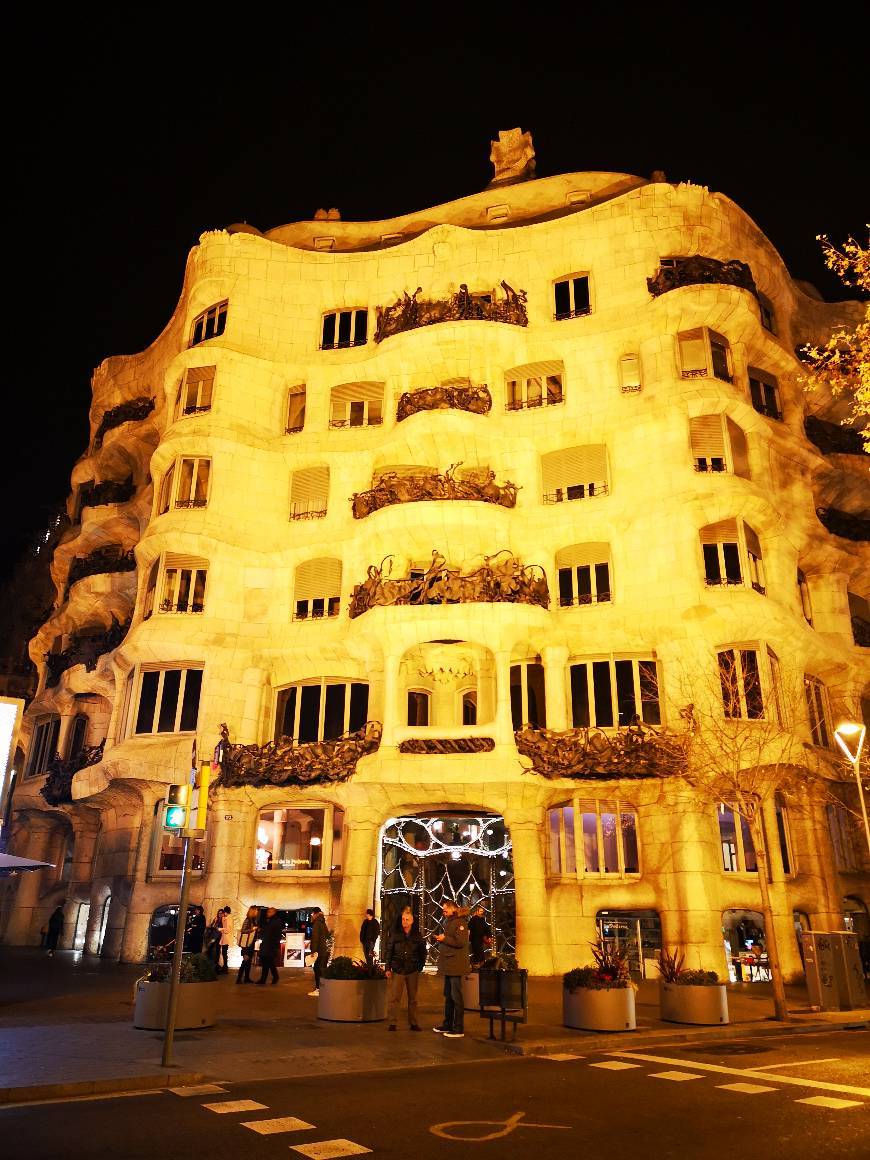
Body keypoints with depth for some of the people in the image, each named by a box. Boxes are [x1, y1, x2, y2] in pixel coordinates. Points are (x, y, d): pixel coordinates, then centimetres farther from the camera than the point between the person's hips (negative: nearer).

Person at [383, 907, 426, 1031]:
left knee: (413, 998, 10)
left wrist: (420, 966, 1)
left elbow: (423, 953, 9)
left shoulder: (418, 936, 3)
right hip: (398, 970, -1)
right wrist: (388, 968, -3)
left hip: (413, 971, 1)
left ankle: (413, 1023, 18)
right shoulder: (395, 934, 0)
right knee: (394, 997, -4)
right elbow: (388, 951, 2)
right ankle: (391, 1023, 3)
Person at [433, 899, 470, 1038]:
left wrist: (445, 938, -18)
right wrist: (440, 939, 9)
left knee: (456, 997, -5)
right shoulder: (449, 922, 17)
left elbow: (461, 942, -21)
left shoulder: (460, 922, -12)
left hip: (456, 965, -10)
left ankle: (459, 1029, 0)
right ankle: (447, 1025, 25)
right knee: (448, 996, 16)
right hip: (448, 965, 10)